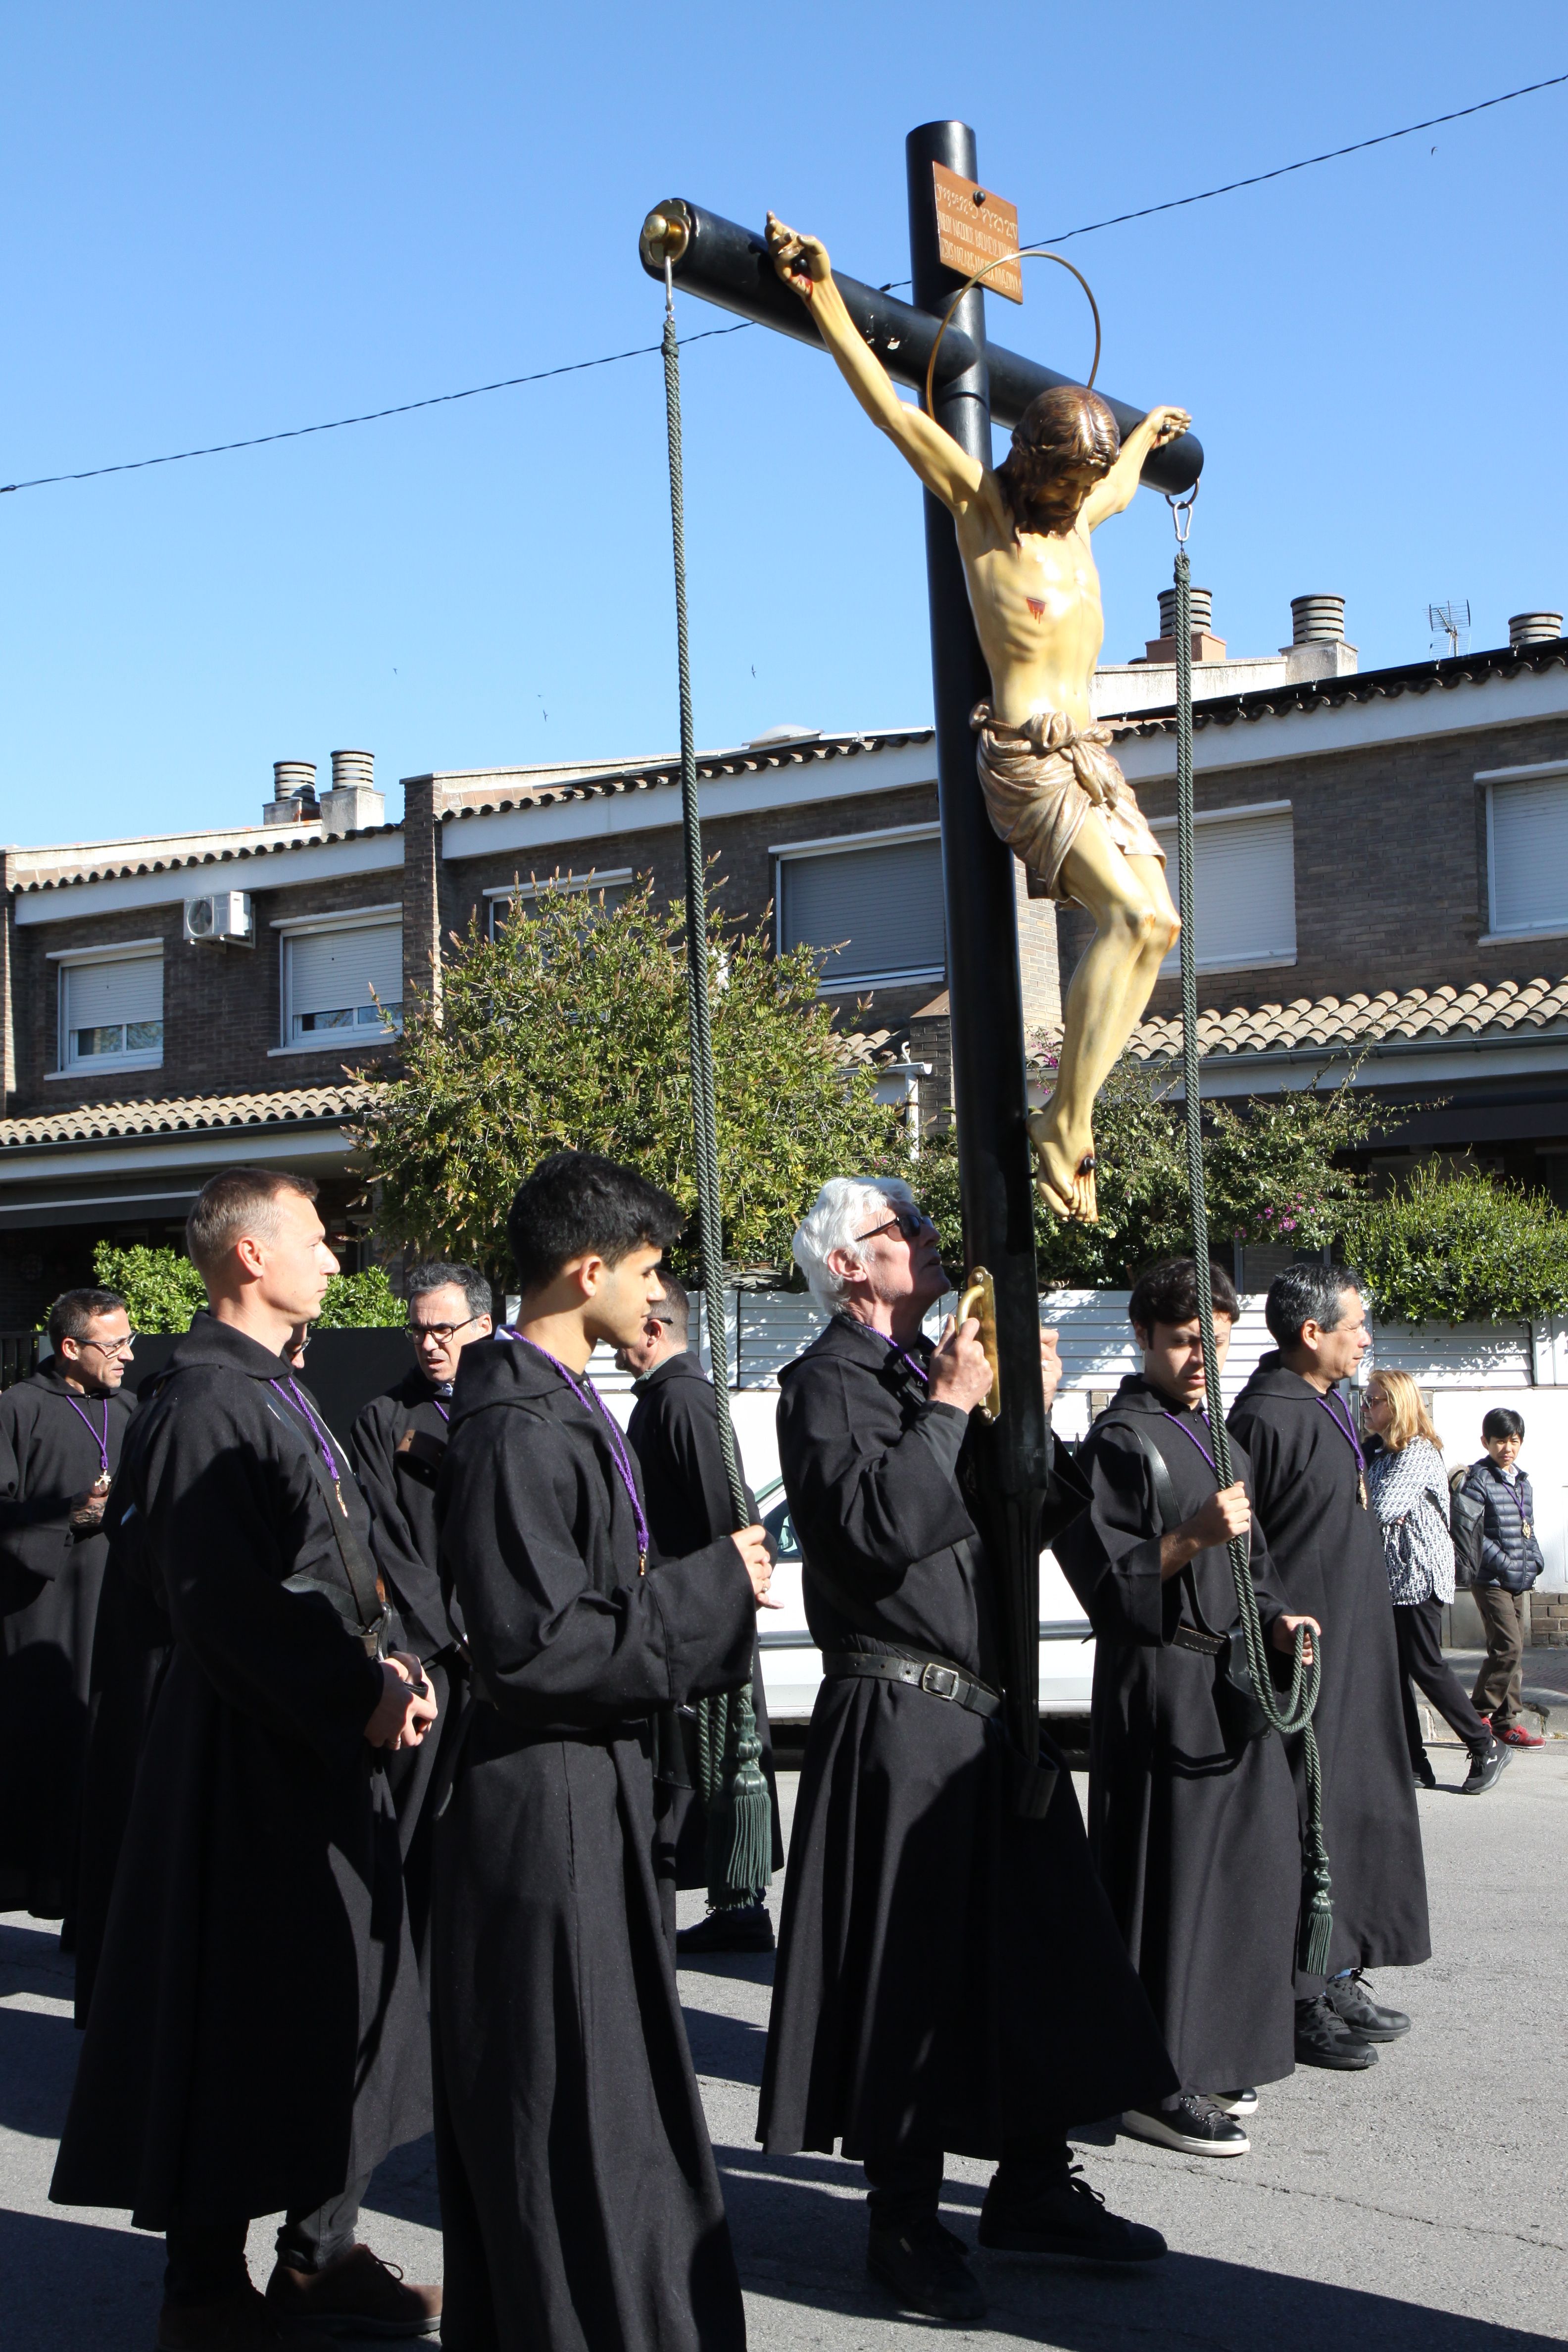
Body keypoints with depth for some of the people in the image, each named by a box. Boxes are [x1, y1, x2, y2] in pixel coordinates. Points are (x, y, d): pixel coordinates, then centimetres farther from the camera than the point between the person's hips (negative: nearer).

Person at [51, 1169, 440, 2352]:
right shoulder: (208, 1401, -17)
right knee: (244, 2008, 0)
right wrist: (360, 1695, -19)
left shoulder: (277, 1392, 14)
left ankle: (320, 2251, 28)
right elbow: (228, 1602, -23)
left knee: (340, 1994, 16)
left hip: (325, 1736, 10)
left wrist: (377, 1666, 6)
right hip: (250, 1753, -10)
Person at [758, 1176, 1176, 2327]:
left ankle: (1034, 2186, 26)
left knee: (1037, 1943, 12)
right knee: (912, 1965, 0)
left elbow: (1034, 1519, 16)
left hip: (991, 1706, 8)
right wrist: (950, 1406, -17)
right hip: (900, 1712, -8)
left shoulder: (936, 1368, 16)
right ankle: (906, 2223, 13)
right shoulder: (829, 1380, -8)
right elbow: (873, 1523, -23)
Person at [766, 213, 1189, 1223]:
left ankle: (1072, 1118, -4)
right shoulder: (981, 503, -1)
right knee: (1132, 914, -22)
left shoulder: (1079, 513, 17)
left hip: (1091, 754, 8)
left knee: (1157, 923, -7)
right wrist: (824, 297, -16)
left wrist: (1148, 435, 61)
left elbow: (1121, 485, 43)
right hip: (1025, 756, -8)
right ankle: (1067, 1126, -18)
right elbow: (893, 409, -9)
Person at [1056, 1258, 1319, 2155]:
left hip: (1233, 1685, 9)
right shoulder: (1122, 1441, -10)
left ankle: (1210, 2060, 23)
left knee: (1240, 1871, 12)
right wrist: (1192, 1538, -27)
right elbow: (1106, 1577, -15)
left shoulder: (1219, 1437, 17)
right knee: (1170, 1879, -7)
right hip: (1162, 1691, -9)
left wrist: (1276, 1616, 7)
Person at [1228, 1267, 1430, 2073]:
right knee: (1302, 1821, -5)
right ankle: (1298, 1998, 3)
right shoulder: (1266, 1417, -17)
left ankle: (1338, 1978, 23)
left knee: (1356, 1810, 14)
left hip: (1354, 1654, 10)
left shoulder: (1328, 1409, 13)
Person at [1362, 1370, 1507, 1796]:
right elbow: (1372, 1510, 12)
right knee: (1393, 1669, 5)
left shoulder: (1419, 1452, -13)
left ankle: (1486, 1748, 9)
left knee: (1425, 1666, -5)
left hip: (1419, 1574, -8)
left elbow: (1383, 1508, -23)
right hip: (1387, 1575, 9)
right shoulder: (1377, 1452, 15)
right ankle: (1414, 1765, 10)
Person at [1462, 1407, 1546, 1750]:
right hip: (1491, 1581, -8)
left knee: (1517, 1648, 8)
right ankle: (1479, 1716, -3)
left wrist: (1536, 1559, 6)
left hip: (1521, 1580, 8)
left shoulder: (1522, 1483, 15)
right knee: (1508, 1647, -13)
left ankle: (1507, 1720, 14)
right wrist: (1502, 1563, -20)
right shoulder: (1478, 1479, -9)